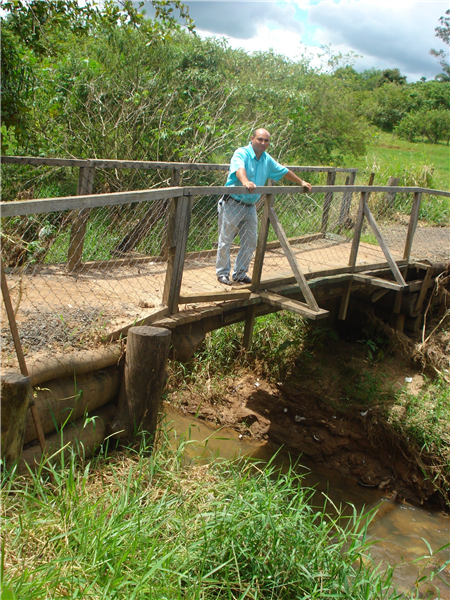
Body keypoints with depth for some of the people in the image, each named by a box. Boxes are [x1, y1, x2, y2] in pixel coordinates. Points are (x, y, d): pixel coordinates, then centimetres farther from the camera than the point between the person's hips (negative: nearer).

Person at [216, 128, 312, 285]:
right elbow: (239, 169, -33)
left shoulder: (267, 160, 12)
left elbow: (283, 171, 25)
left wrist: (301, 182, 27)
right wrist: (246, 182, -54)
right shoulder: (241, 153, -12)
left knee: (250, 243, 7)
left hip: (250, 207, 7)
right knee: (225, 241, 0)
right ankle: (222, 273, 13)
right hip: (232, 204, -7)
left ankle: (240, 274, 19)